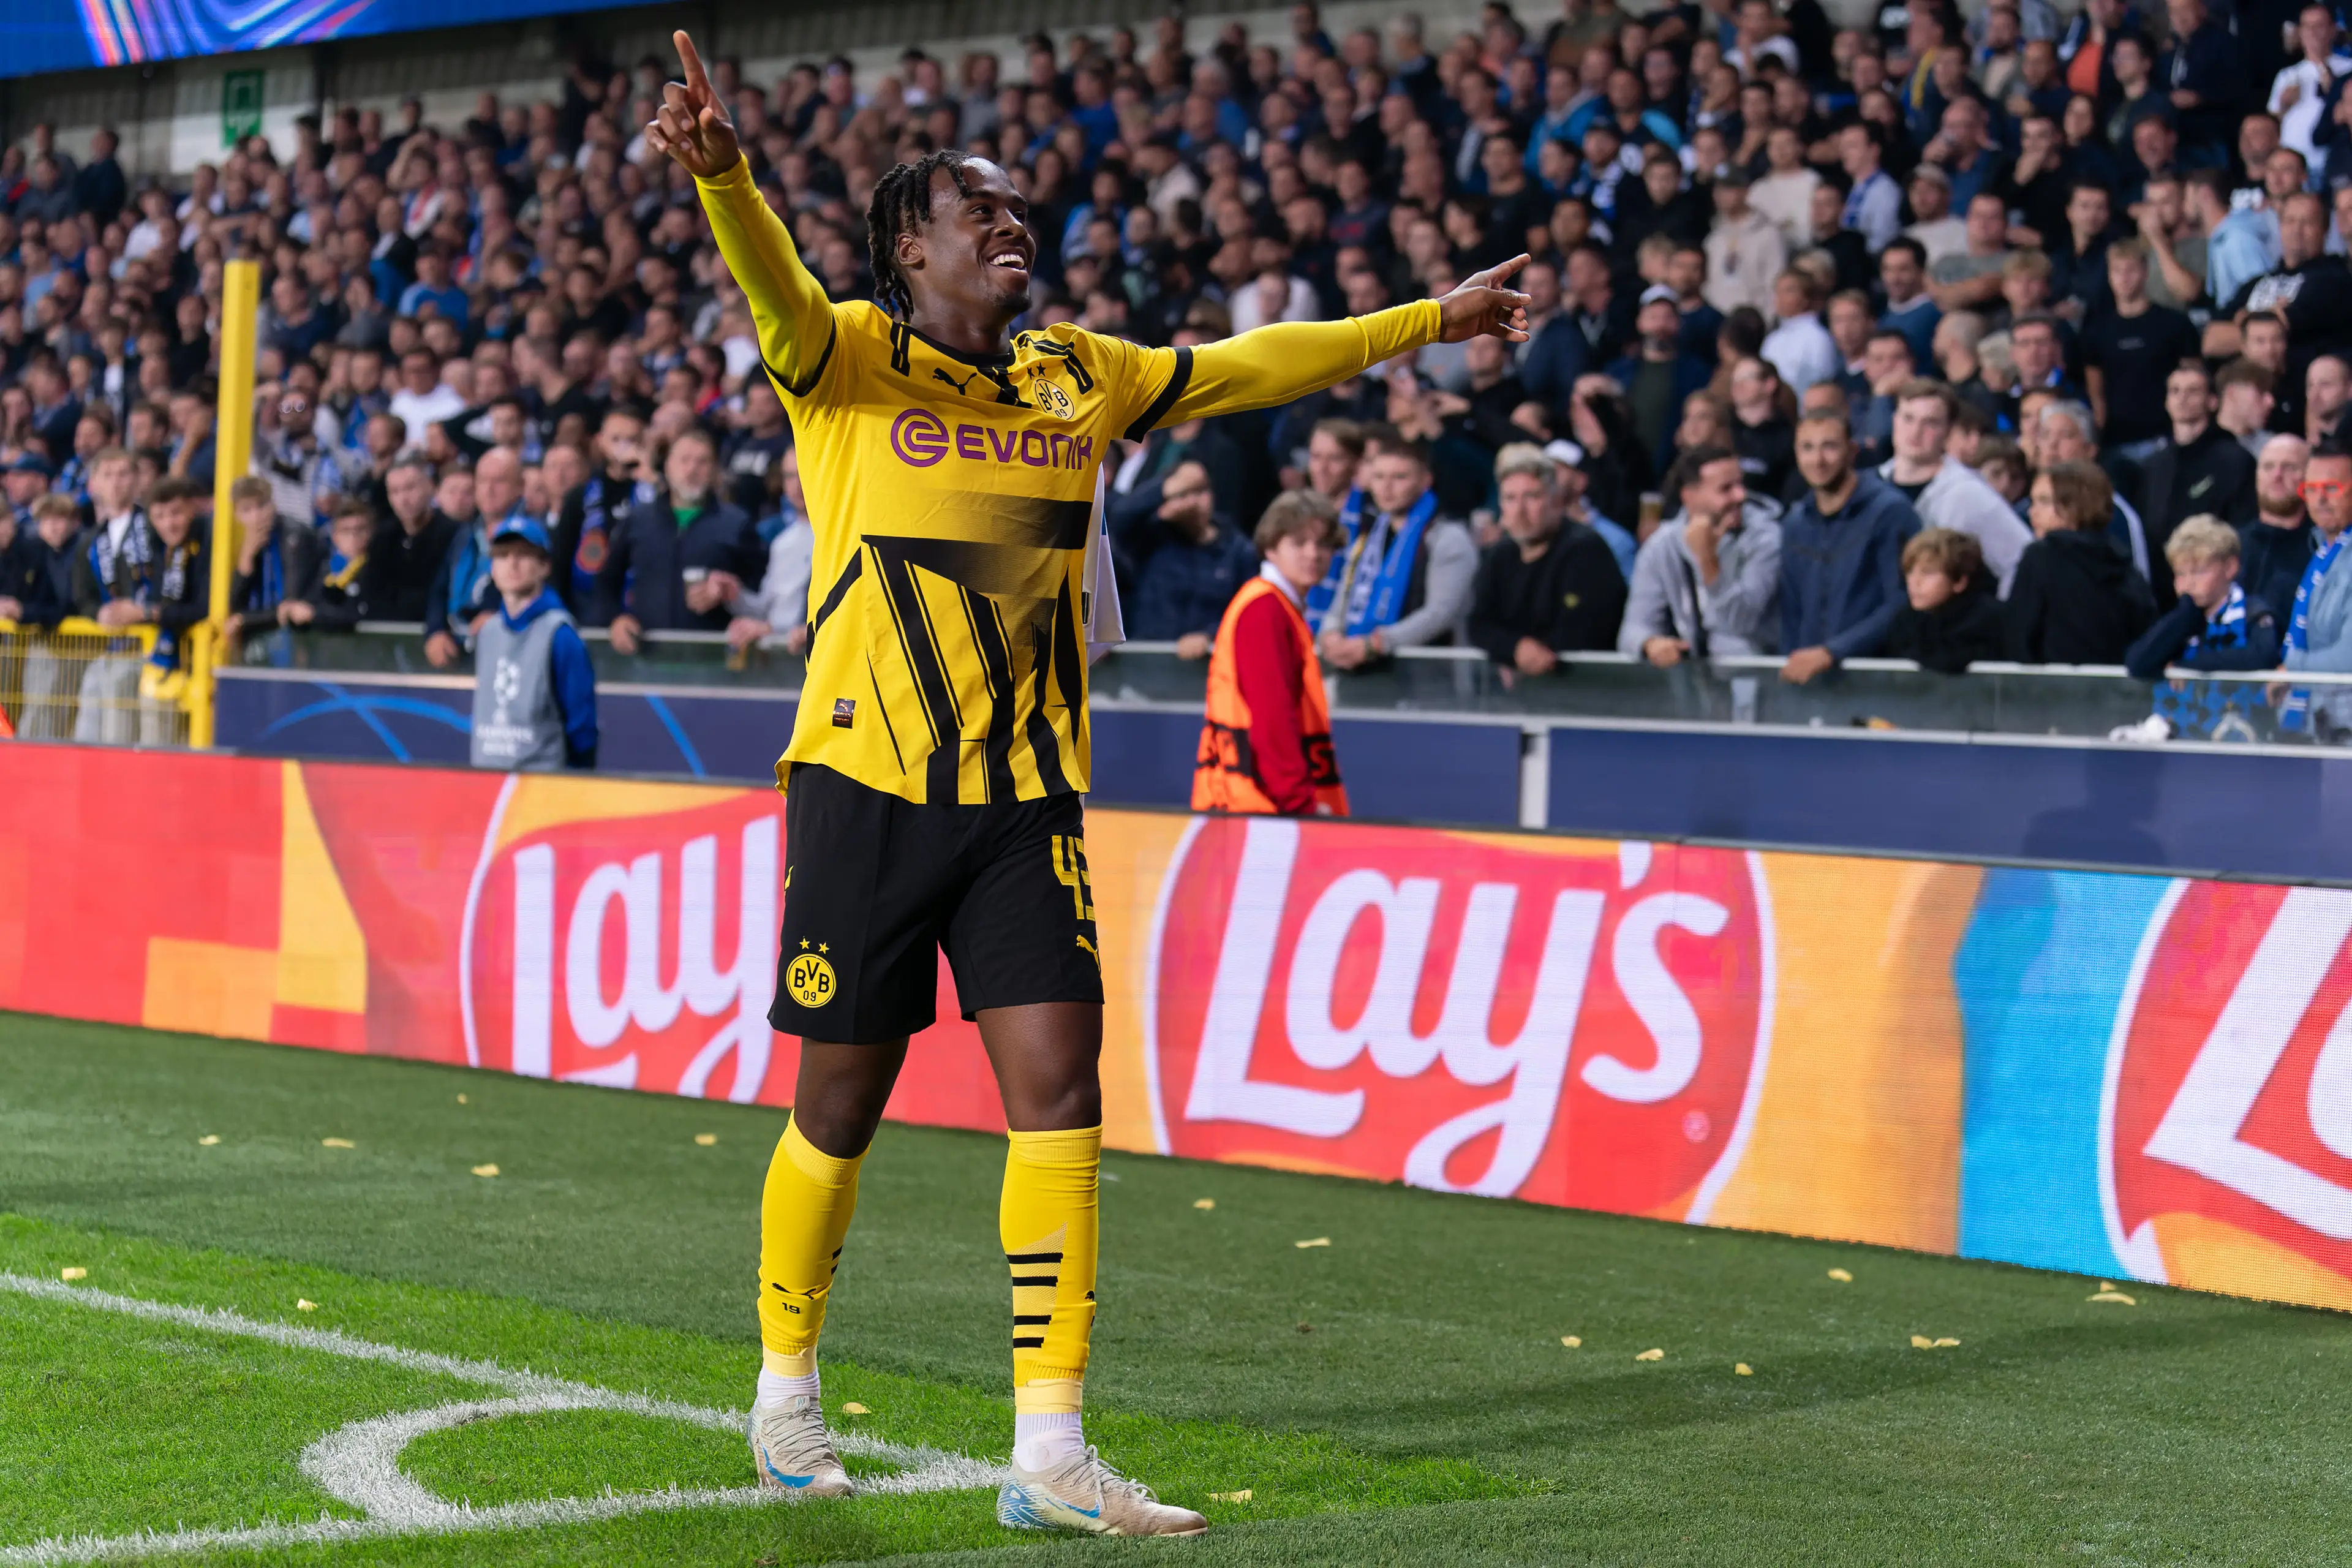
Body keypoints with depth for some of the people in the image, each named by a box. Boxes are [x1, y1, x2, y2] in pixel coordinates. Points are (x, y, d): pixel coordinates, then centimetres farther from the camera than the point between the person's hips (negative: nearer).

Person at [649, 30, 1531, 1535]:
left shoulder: (1081, 376, 12)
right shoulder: (850, 359, -4)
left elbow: (1249, 366, 23)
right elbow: (776, 293, -25)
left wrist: (1428, 322, 27)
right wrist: (722, 173, -47)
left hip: (1027, 801, 4)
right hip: (869, 787, -4)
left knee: (1060, 1095, -6)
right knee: (840, 1112, 5)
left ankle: (1051, 1453, -4)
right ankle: (788, 1391, 28)